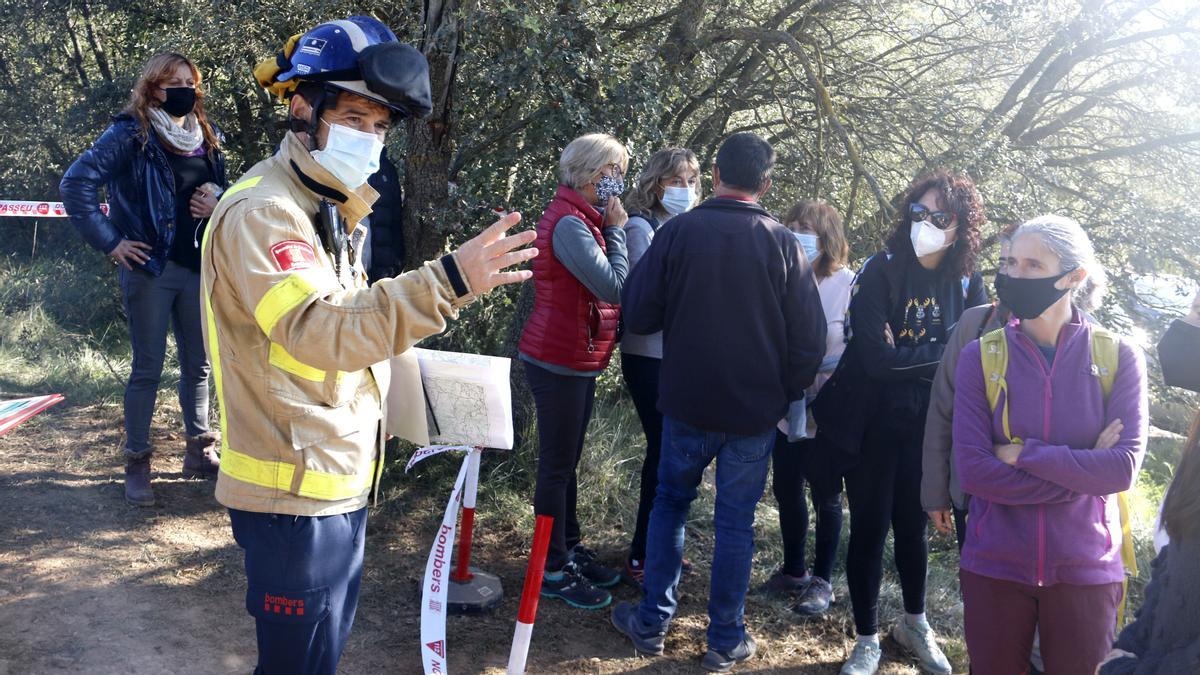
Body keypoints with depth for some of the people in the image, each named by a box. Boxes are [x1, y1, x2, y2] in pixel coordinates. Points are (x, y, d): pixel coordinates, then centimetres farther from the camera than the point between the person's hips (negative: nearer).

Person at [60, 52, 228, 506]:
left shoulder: (207, 137, 11)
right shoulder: (130, 133, -7)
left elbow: (224, 188, 23)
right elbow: (75, 184, -13)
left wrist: (218, 201, -1)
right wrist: (110, 242, -13)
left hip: (199, 267, 5)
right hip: (150, 268, -5)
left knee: (198, 364, 12)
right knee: (147, 369, 1)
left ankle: (199, 451, 25)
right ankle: (137, 463, 14)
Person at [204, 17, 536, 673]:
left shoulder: (325, 211, 13)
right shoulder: (261, 213, -20)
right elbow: (318, 332, -35)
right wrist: (447, 282, -45)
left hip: (339, 485, 10)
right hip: (293, 495, -9)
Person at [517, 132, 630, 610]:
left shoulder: (583, 219, 13)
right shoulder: (568, 223, -19)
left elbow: (606, 287, 10)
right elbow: (614, 287, -24)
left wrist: (610, 229, 0)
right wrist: (617, 230, -14)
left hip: (578, 360, 10)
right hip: (558, 361, -10)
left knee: (566, 462, 18)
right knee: (557, 465, 0)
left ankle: (570, 549, 31)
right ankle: (554, 570, 11)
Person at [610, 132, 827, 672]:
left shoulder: (677, 232, -9)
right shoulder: (783, 244, -8)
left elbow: (638, 317, -5)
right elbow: (809, 338, -5)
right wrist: (786, 392, 10)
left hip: (686, 402, 0)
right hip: (755, 408, 0)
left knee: (670, 502, 18)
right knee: (735, 520, 10)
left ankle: (652, 623, 25)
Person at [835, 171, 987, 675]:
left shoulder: (967, 284, -1)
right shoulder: (881, 271, -12)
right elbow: (874, 358, -20)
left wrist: (905, 355, -16)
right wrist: (937, 354, -13)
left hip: (928, 426, 3)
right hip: (873, 423, -2)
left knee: (913, 523, 17)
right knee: (870, 527, 6)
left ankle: (915, 623, 40)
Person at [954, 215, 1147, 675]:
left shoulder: (1118, 358, -5)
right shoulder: (981, 357, -6)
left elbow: (1123, 468, -15)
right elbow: (973, 470, -14)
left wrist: (1023, 453, -17)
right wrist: (1083, 469, -15)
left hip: (1086, 569, 0)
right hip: (994, 566, 0)